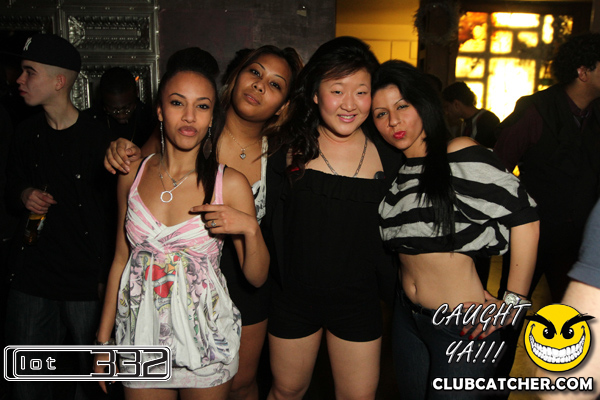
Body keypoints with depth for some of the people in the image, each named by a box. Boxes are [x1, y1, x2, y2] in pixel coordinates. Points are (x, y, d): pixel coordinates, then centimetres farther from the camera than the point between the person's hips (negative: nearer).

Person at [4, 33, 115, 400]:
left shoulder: (97, 140, -12)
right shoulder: (26, 135, 6)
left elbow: (114, 214, -10)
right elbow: (12, 190, 20)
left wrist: (108, 278, -12)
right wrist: (23, 196, -5)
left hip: (87, 280, -5)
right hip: (31, 276, 5)